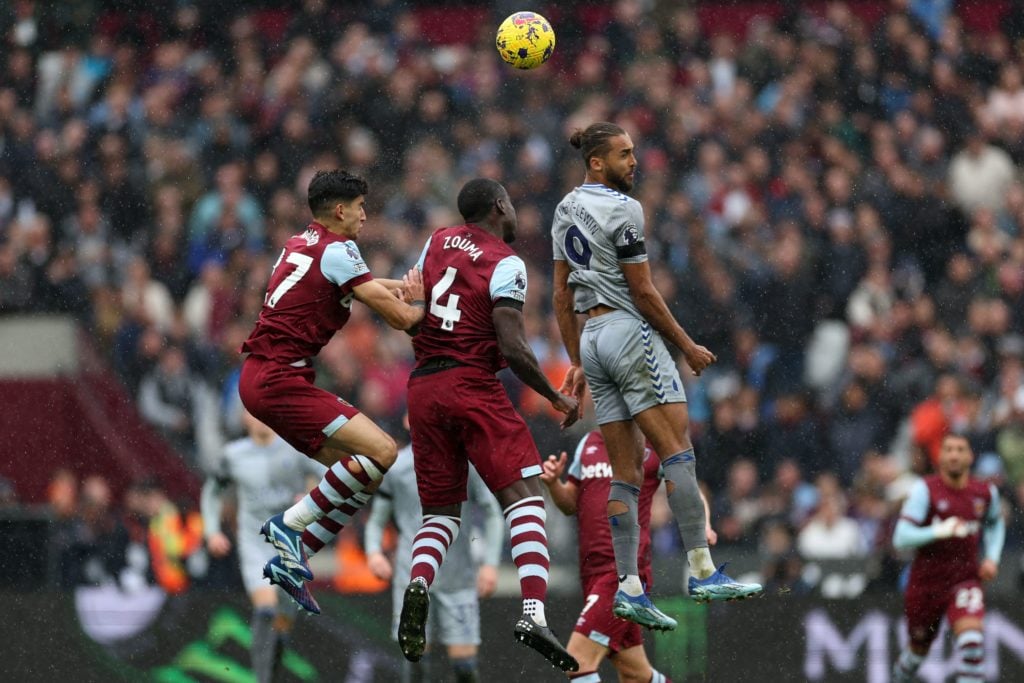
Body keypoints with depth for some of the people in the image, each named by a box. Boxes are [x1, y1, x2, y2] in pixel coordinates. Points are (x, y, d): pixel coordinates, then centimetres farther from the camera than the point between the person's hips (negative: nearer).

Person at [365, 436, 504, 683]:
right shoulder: (395, 468, 3)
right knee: (416, 656, -10)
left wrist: (491, 563, -2)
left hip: (457, 578, 0)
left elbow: (492, 514, 10)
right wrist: (373, 552, -9)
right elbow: (376, 521, 11)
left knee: (464, 663, -4)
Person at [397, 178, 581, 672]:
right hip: (473, 385, -6)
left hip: (422, 388, 6)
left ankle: (417, 585, -16)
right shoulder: (505, 264, -6)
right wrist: (557, 398, -2)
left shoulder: (436, 243, 12)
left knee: (440, 513, 14)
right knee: (525, 498, -7)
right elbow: (512, 349, -14)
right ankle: (533, 612, -26)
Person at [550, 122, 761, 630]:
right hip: (630, 332, -9)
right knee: (677, 449, -11)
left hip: (592, 339, 9)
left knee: (626, 474, 6)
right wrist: (687, 346, -3)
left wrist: (576, 362, 22)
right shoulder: (622, 209, -10)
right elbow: (643, 292, -12)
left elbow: (562, 296, 18)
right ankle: (702, 572, -18)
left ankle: (629, 587, -1)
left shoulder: (566, 210, 15)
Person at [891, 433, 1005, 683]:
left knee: (971, 638, -24)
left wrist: (992, 558, 7)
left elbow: (995, 524, 24)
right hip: (926, 582, -1)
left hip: (966, 577, 1)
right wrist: (939, 531, -30)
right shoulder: (925, 490, -12)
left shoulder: (986, 493, 0)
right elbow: (901, 538, -17)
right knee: (919, 646, 16)